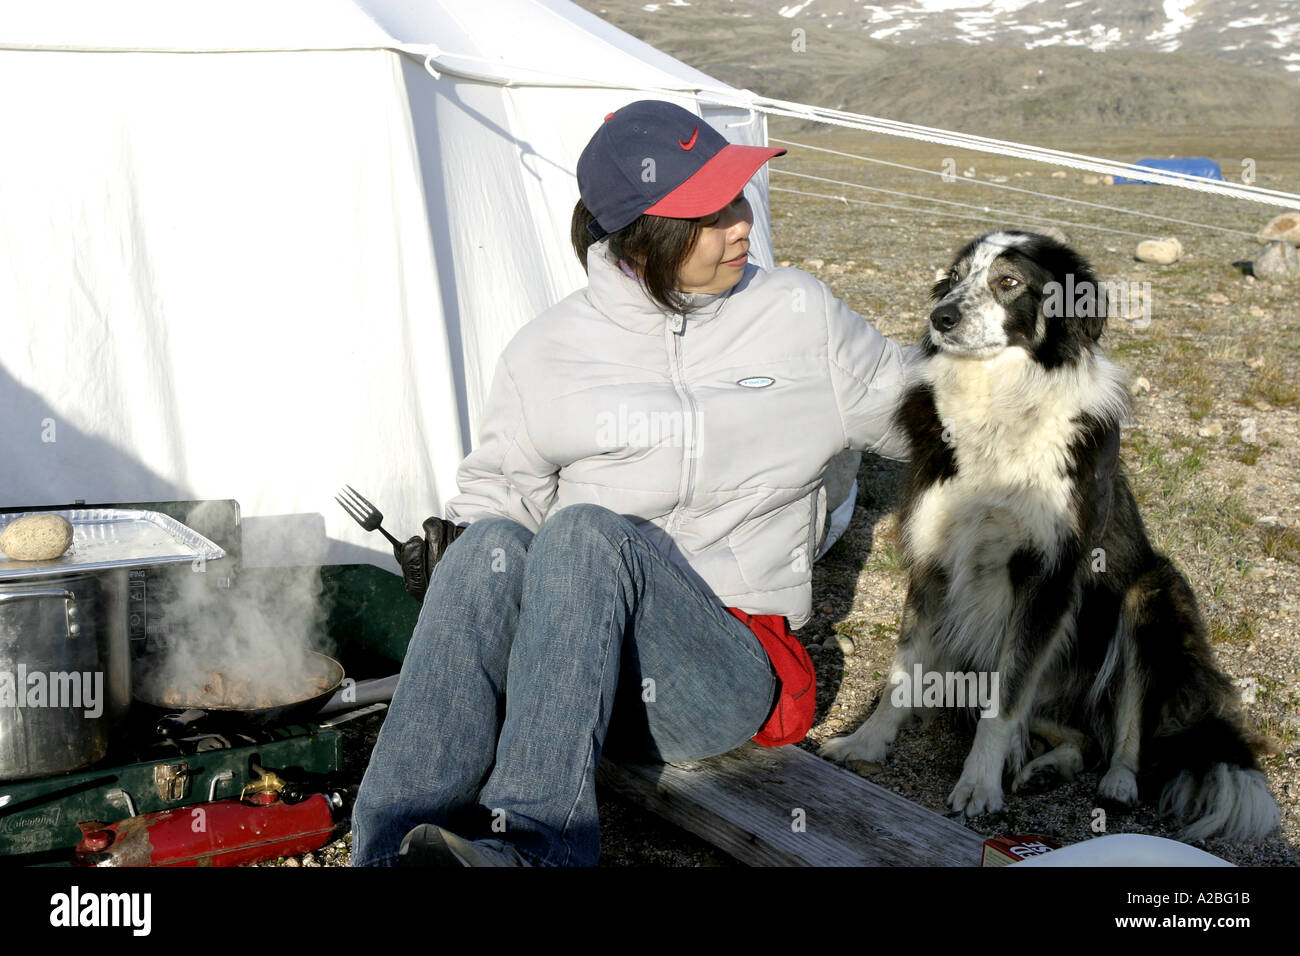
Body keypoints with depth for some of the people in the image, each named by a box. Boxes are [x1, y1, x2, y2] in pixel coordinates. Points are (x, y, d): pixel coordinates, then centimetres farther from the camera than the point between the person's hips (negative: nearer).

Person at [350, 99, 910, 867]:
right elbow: (497, 488, 11)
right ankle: (395, 843, -40)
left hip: (732, 669, -1)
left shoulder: (801, 318, 7)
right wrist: (459, 544, -9)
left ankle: (531, 839, -44)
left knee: (587, 533, -31)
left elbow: (919, 423, 20)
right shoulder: (549, 352, 5)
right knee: (491, 542, -31)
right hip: (563, 660, 2)